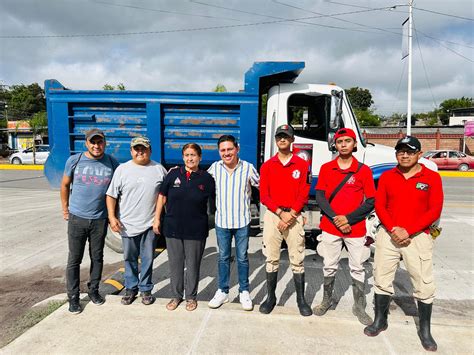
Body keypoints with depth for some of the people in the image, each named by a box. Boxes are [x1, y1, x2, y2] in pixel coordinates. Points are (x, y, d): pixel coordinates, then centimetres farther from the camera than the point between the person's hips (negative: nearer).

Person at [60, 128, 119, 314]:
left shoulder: (112, 163, -3)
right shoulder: (74, 160, -5)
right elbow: (65, 185, 7)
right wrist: (65, 209, 9)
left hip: (100, 220, 1)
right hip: (77, 218, -1)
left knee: (97, 258, 14)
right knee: (74, 259, 7)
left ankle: (93, 290, 32)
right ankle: (73, 297, 20)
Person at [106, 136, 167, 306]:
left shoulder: (159, 169, 1)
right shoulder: (122, 169, 0)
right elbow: (111, 195, 1)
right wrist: (112, 217, -7)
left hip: (150, 224, 0)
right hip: (127, 224, 1)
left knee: (147, 259, 9)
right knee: (130, 258, 13)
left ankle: (145, 289, 26)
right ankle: (130, 288, 31)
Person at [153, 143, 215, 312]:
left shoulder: (206, 178, -3)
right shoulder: (173, 174, 0)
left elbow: (216, 201, 5)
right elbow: (162, 197, 7)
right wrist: (157, 219, 5)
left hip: (196, 230, -1)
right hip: (173, 228, 2)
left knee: (193, 265, 11)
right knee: (175, 264, 13)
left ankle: (191, 296, 30)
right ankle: (176, 295, 32)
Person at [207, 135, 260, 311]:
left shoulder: (248, 168, -9)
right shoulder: (214, 168, -3)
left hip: (242, 221, -1)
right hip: (221, 221, 2)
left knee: (242, 258, 11)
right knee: (223, 257, 14)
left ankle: (244, 292, 28)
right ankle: (222, 291, 30)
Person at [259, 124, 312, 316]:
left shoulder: (302, 165, 4)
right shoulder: (267, 166, 7)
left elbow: (303, 195, -2)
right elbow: (264, 195, 0)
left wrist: (291, 214, -13)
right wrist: (280, 213, -12)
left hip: (294, 216, -1)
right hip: (272, 215, 1)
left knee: (297, 260, 4)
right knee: (271, 259, 6)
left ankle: (301, 299, 17)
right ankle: (270, 297, 19)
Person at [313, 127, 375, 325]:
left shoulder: (364, 170, -2)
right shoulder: (326, 168, 2)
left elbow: (370, 202, -3)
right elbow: (319, 197, -2)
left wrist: (348, 219, -13)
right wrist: (336, 218, -13)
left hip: (356, 229, -1)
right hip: (330, 227, 1)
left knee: (357, 269, 11)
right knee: (329, 267, 12)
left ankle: (359, 307, 26)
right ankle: (326, 301, 30)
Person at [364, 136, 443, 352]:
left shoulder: (432, 177, -2)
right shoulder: (386, 176, 5)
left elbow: (434, 211, -7)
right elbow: (379, 206, 2)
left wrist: (408, 231, -15)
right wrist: (393, 229, -12)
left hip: (418, 237, -2)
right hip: (388, 235, 2)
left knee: (424, 286, 4)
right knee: (382, 280, 10)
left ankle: (425, 330, 23)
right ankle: (380, 320, 27)